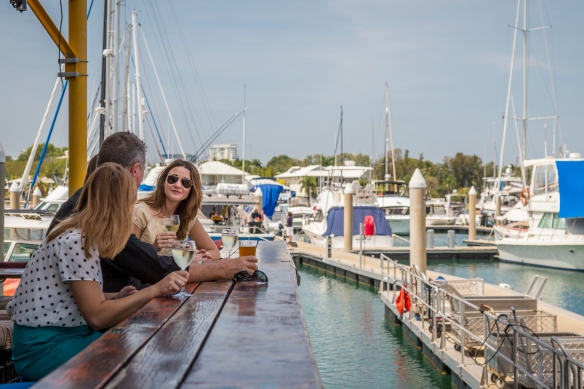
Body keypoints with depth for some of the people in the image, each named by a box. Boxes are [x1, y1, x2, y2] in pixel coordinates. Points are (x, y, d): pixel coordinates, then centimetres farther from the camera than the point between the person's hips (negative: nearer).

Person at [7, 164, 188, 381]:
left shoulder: (78, 233, 7)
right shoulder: (76, 241, -21)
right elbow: (96, 317, -22)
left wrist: (116, 297, 1)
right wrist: (155, 290, -26)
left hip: (62, 335, 9)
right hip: (44, 348, -9)